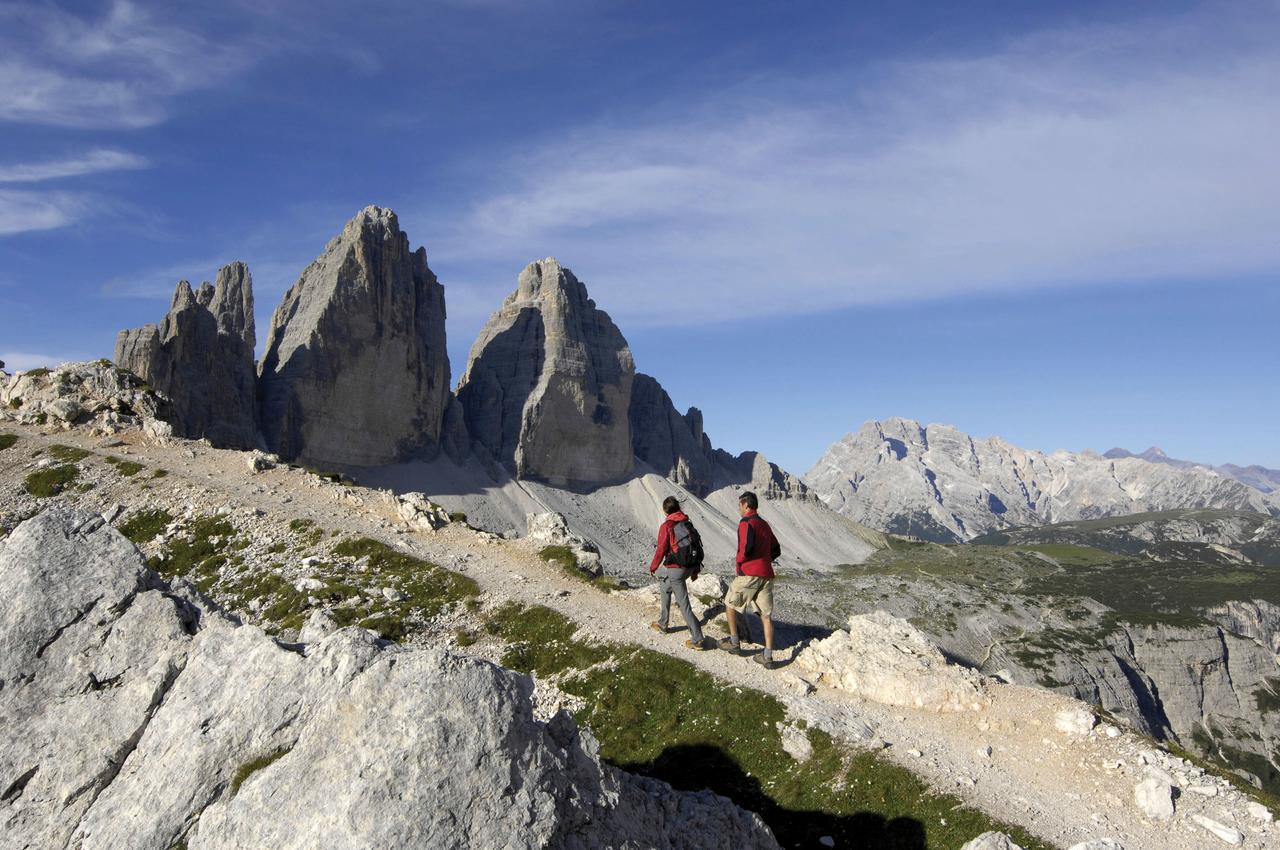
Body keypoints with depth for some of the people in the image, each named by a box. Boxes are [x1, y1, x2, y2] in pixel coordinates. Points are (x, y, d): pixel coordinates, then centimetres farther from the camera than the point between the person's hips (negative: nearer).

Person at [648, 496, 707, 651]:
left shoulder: (666, 526, -14)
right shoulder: (688, 523, 6)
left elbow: (661, 550, -14)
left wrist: (653, 567, 2)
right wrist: (695, 568, 21)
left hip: (674, 569, -8)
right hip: (689, 566, 8)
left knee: (683, 603, 1)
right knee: (664, 587, 28)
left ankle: (697, 640, 5)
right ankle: (662, 624, 35)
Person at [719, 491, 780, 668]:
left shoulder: (746, 523, -8)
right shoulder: (765, 524, 17)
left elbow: (747, 545, -25)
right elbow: (776, 550, 21)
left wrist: (740, 562, -8)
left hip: (749, 574, -7)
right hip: (766, 575, 7)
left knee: (730, 604, 14)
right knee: (766, 615, 6)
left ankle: (735, 643, 18)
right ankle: (768, 657, 5)